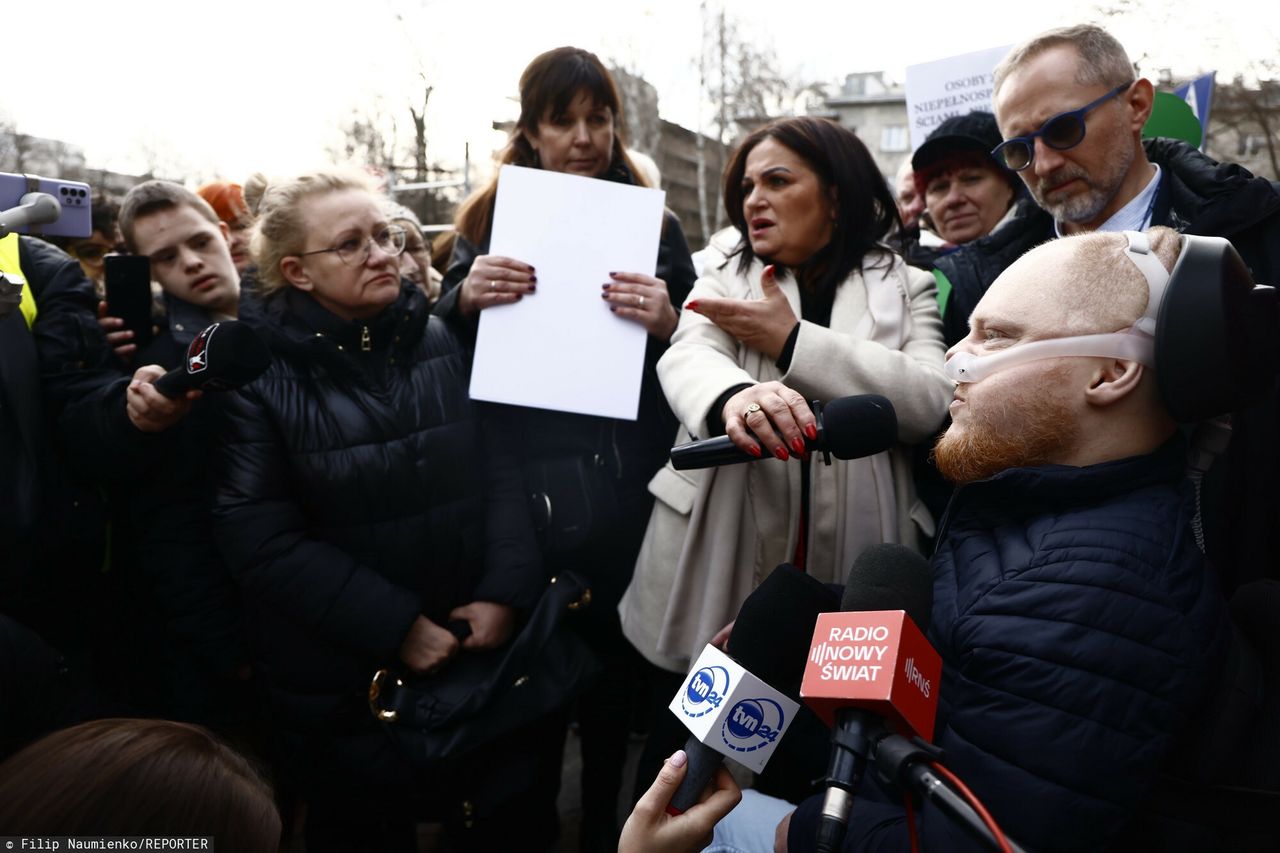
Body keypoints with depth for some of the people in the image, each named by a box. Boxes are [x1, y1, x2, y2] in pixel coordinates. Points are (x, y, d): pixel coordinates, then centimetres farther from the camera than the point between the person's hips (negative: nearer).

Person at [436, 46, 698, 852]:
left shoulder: (654, 225, 5)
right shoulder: (490, 219, 6)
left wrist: (667, 324, -21)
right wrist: (465, 297, -16)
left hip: (624, 491, 0)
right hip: (520, 487, 0)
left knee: (615, 673, 11)